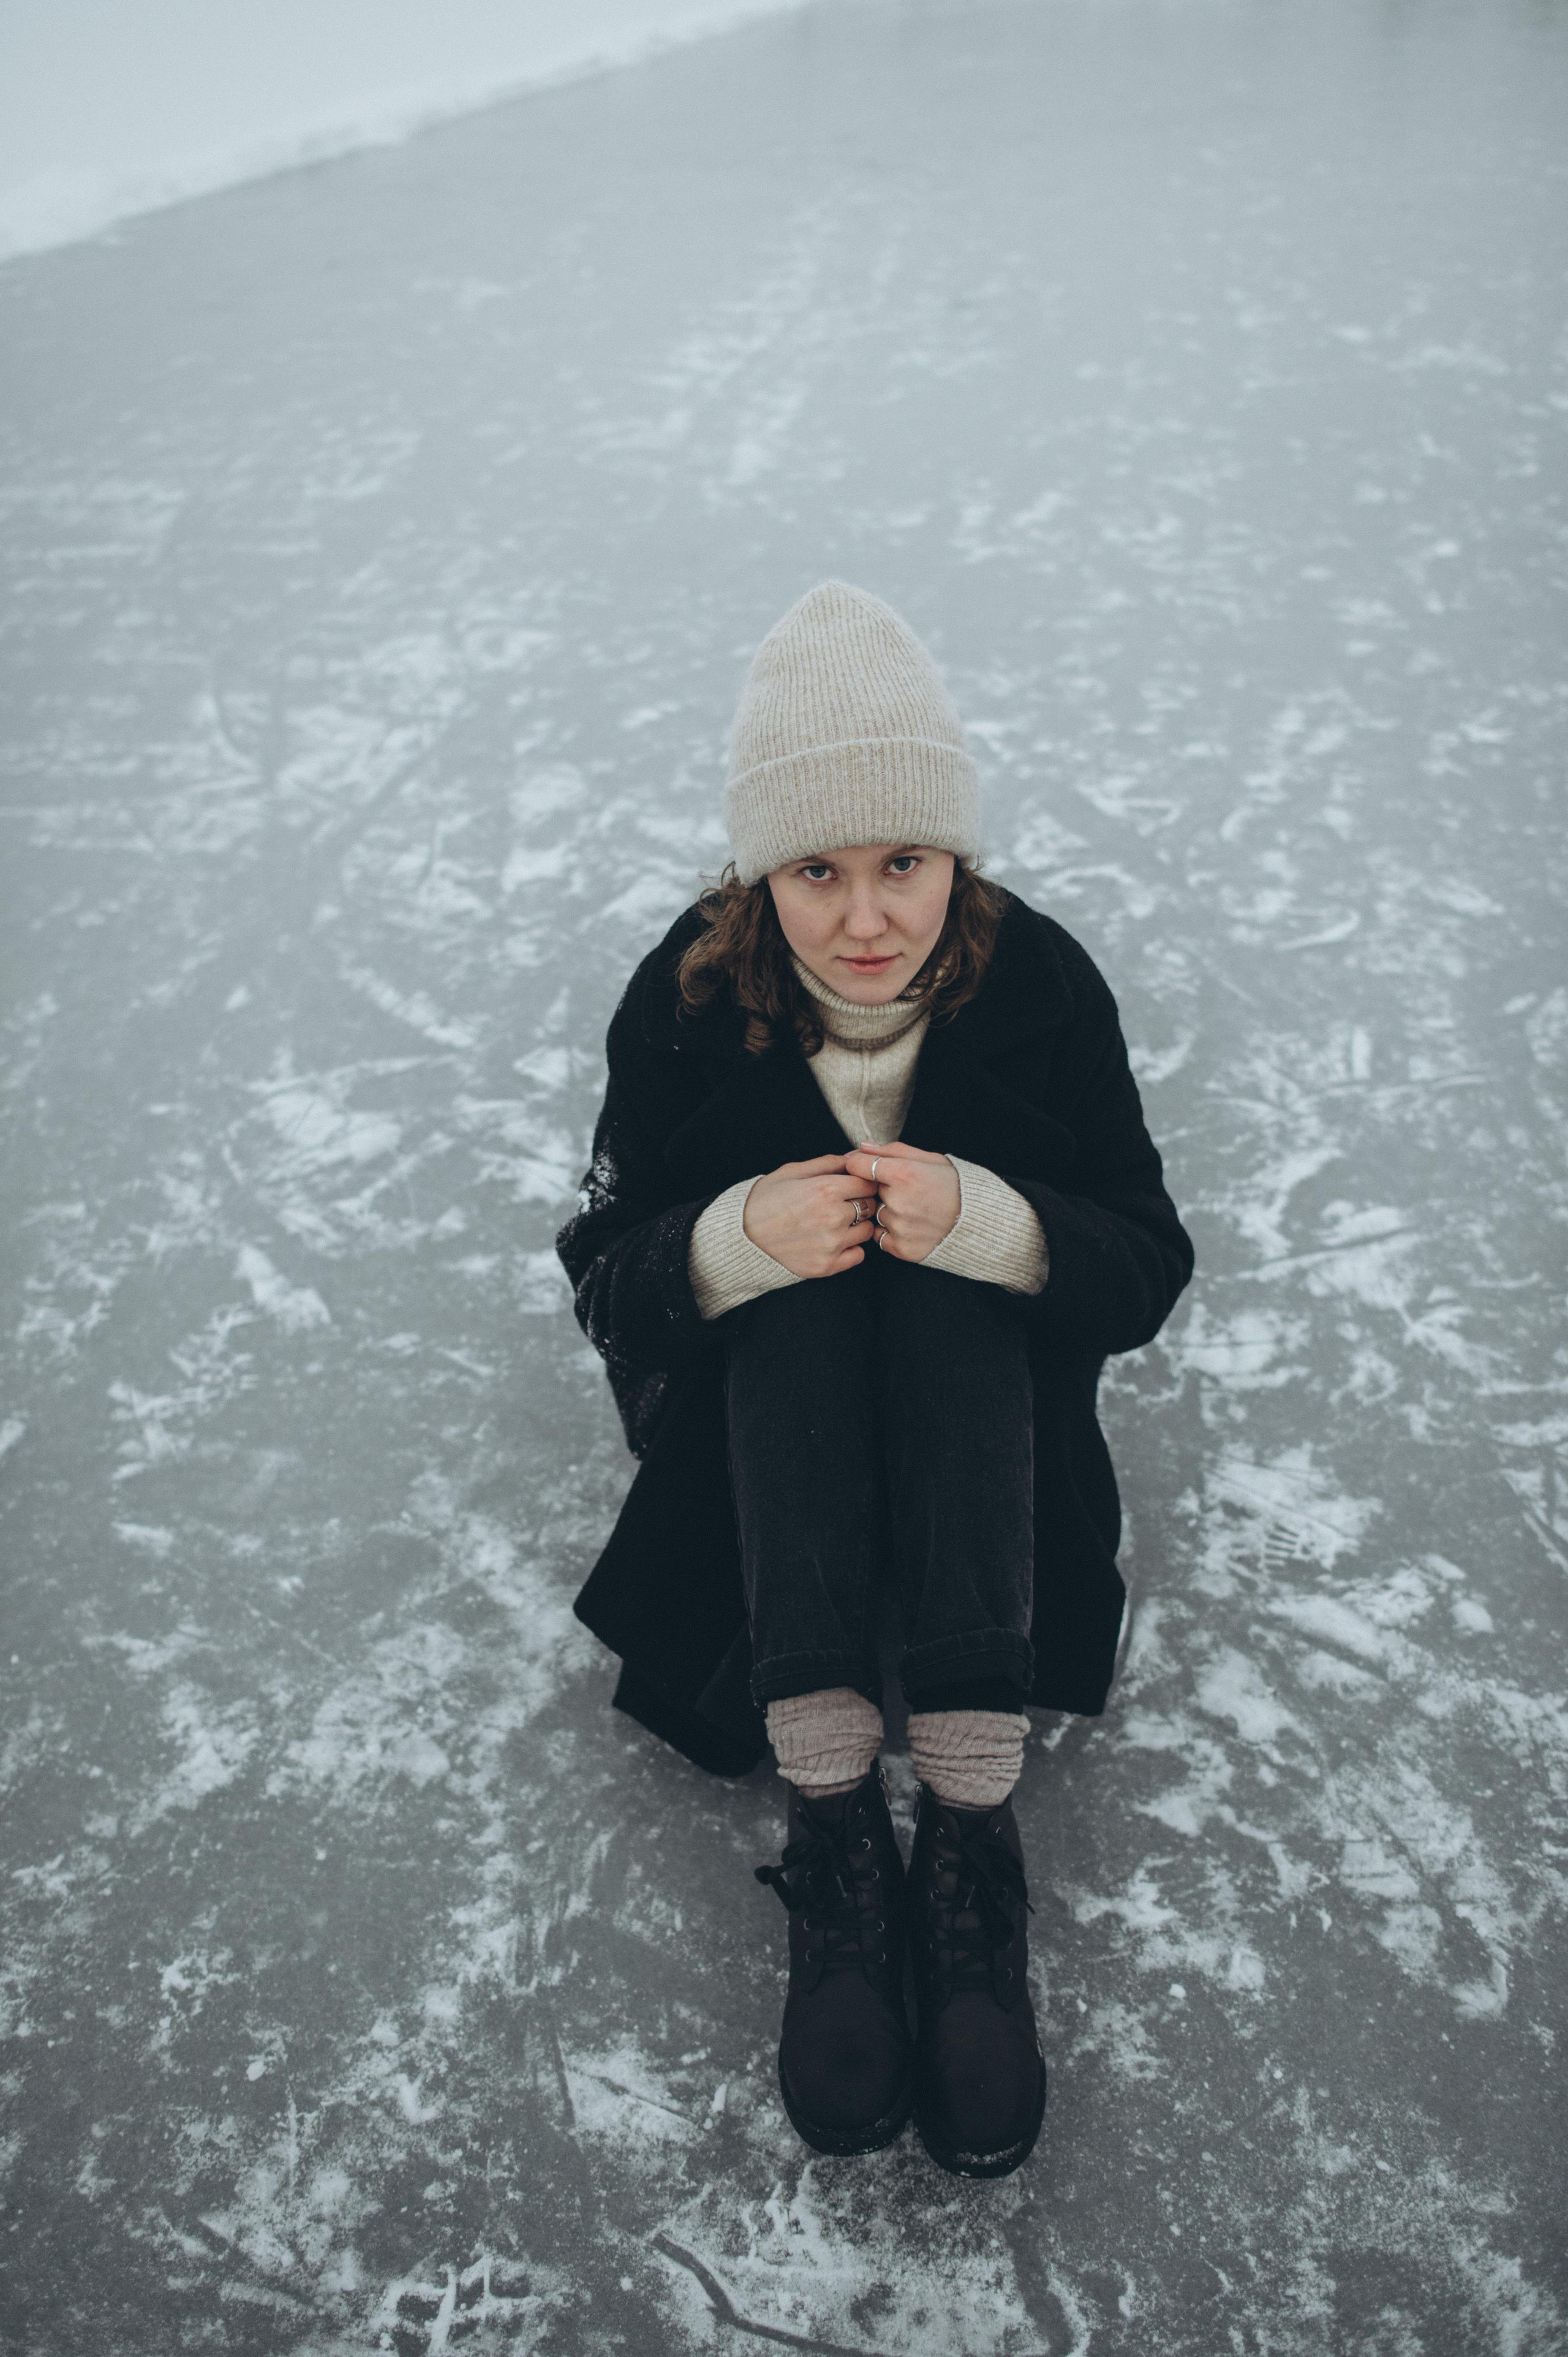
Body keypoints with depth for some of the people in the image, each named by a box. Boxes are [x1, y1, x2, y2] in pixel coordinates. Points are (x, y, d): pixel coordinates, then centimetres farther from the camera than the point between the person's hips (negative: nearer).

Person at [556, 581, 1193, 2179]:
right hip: (760, 1397, 1)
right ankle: (833, 1835, -35)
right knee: (795, 1292, -32)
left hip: (982, 1392, 0)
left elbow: (1148, 1269, -12)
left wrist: (984, 1222, -34)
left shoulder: (1042, 985, -14)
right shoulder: (688, 997, -14)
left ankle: (970, 1836, -37)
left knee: (953, 1286, -33)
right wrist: (739, 1239, -33)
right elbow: (606, 1279, -10)